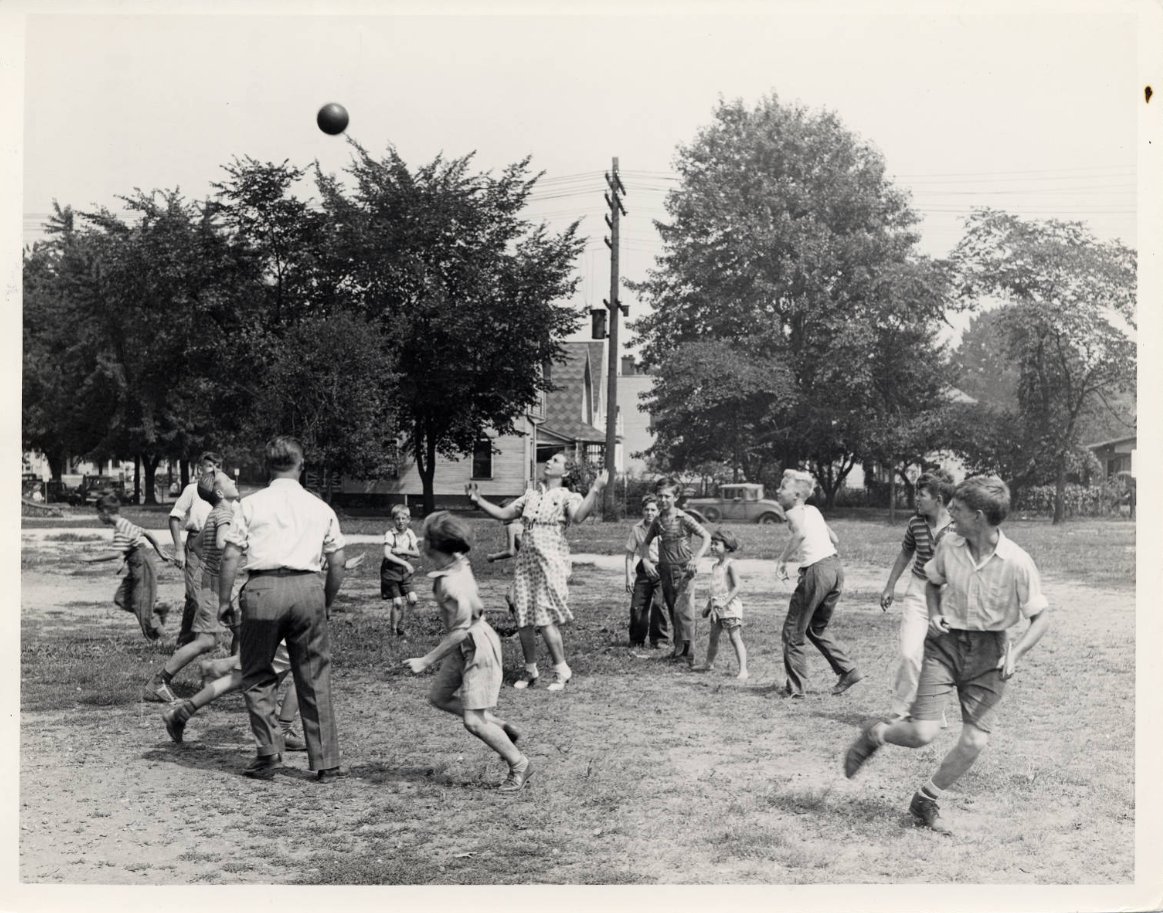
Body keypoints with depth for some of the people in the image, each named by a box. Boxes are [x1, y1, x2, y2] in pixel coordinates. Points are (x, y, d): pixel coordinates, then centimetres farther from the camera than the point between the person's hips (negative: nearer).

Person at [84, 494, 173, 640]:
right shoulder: (125, 524, 13)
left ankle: (155, 632, 8)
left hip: (141, 565, -10)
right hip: (136, 567, 10)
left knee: (140, 602, -4)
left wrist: (93, 558, -20)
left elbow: (116, 554, -27)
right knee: (121, 599, 6)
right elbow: (147, 533, 18)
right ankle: (158, 610, 10)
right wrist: (161, 552, 21)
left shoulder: (120, 528, -17)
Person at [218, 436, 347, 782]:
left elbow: (230, 556, 0)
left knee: (257, 676, 12)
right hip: (307, 588, 2)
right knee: (314, 678, 7)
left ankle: (268, 754, 5)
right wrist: (326, 604, 21)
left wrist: (223, 601, 8)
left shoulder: (252, 504, 7)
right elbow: (337, 563, 10)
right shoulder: (320, 508, 13)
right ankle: (325, 763, 9)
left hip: (264, 587, -2)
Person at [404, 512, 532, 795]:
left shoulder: (451, 584, -28)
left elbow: (460, 630, -27)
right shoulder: (459, 565, 0)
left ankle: (519, 766, 9)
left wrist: (426, 660, -21)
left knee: (473, 721, -6)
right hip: (465, 647, 10)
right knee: (438, 697, 16)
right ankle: (500, 728, 22)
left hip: (477, 646, -10)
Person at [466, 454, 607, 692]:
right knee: (523, 621, 6)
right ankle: (530, 670, 22)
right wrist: (478, 500, 13)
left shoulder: (568, 497, 0)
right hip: (525, 562, 6)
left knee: (545, 620, -11)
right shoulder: (530, 496, 17)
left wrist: (595, 489, -30)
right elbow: (502, 514, 20)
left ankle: (561, 670, 5)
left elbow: (578, 516, -22)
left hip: (551, 563, -6)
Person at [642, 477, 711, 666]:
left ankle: (687, 652, -14)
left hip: (683, 570, -5)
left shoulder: (684, 519, -8)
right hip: (665, 571, 6)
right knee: (672, 612, 10)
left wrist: (696, 558, -16)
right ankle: (679, 649, 18)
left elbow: (706, 537, -6)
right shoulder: (657, 521, 7)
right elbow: (646, 543, 22)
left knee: (682, 609, -16)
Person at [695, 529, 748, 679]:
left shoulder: (730, 565, -11)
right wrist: (708, 606, 22)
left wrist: (724, 602, -23)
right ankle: (709, 664, 30)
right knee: (713, 637, 15)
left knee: (735, 638, -9)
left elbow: (736, 587, -17)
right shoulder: (715, 566, 13)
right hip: (716, 607, 8)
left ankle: (743, 670, -9)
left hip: (730, 606, -8)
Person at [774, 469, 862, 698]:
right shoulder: (813, 510, 18)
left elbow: (800, 533, -27)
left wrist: (782, 560, -18)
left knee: (793, 630, 6)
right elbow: (835, 540, 23)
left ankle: (795, 687, 10)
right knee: (817, 628, 24)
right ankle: (848, 670, 17)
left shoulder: (794, 512, -5)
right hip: (835, 565, 8)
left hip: (817, 571, -8)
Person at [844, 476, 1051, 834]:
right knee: (923, 733, -12)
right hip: (946, 642, 1)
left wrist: (1015, 654, -21)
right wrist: (934, 615, -3)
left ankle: (926, 802, 20)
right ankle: (875, 734, 22)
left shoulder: (1017, 563, -16)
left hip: (989, 653, 0)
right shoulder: (949, 546, -6)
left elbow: (1040, 617, -7)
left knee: (975, 741, -3)